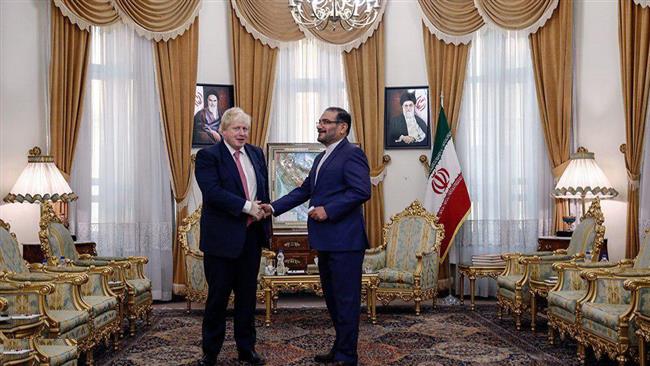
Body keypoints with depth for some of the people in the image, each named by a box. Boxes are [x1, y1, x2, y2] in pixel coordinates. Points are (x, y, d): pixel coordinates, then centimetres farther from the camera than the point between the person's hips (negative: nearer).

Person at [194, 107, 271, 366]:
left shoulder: (256, 154, 12)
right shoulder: (208, 156, -6)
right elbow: (212, 192, -19)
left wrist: (265, 222, 11)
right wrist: (246, 206, -21)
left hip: (251, 235, 5)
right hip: (222, 237, -5)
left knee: (247, 295, 13)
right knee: (218, 296, 5)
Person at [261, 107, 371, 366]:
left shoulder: (351, 154, -10)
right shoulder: (322, 158, 19)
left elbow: (362, 191, -21)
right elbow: (304, 190, 17)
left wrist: (328, 210, -20)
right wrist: (274, 208, 7)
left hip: (344, 240, -10)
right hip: (326, 241, 10)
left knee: (346, 299, -1)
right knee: (332, 297, 17)